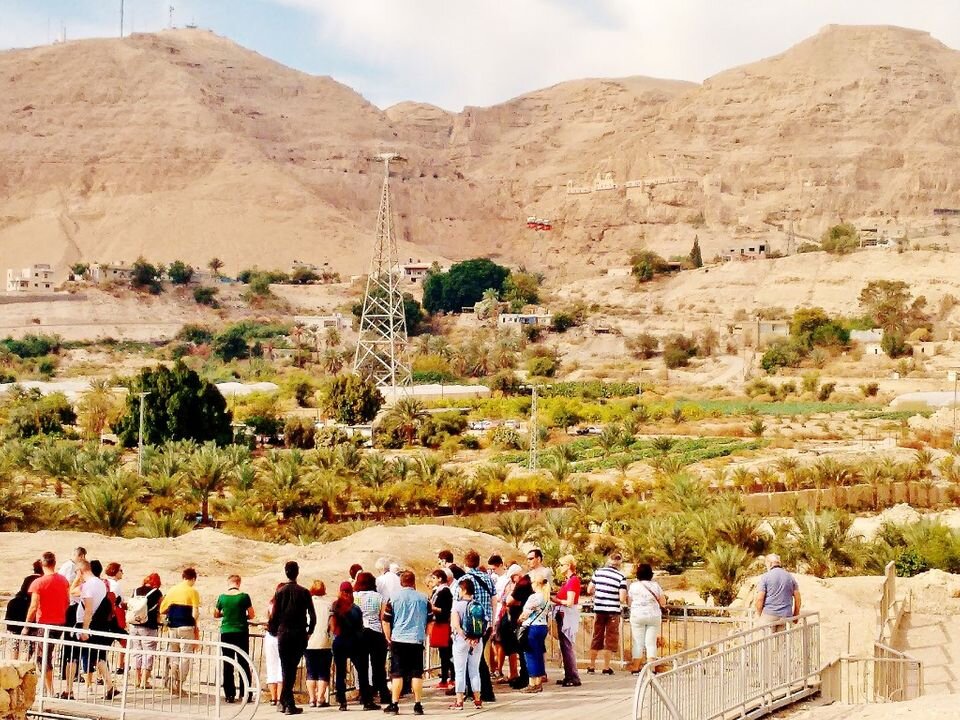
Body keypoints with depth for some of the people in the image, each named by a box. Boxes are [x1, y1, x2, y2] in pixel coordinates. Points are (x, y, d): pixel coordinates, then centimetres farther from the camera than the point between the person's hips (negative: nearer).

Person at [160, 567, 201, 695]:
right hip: (187, 627, -4)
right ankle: (179, 686, -1)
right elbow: (195, 613, -12)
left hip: (172, 627, 4)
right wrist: (196, 627, 4)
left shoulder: (172, 590, 7)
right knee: (185, 656, 2)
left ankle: (172, 684, 11)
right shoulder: (193, 591, -6)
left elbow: (162, 610, 6)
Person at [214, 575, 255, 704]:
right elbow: (251, 615, -3)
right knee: (244, 664, 6)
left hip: (226, 633, 1)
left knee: (228, 665, 7)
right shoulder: (244, 596, -7)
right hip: (241, 633, -1)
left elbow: (216, 614, 11)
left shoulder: (222, 597, -1)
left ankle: (229, 695, 4)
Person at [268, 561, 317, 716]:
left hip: (284, 633, 0)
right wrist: (309, 631, 12)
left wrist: (273, 630, 12)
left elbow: (275, 615, -3)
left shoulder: (280, 592, -2)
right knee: (292, 667, 7)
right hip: (300, 634, 0)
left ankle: (288, 703, 2)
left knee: (286, 669, 5)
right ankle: (284, 702, 6)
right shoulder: (304, 592, -2)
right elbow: (312, 615, -2)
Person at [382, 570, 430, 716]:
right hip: (417, 641, 1)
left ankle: (394, 705, 2)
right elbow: (430, 621, 11)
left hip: (398, 640, -1)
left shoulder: (394, 597, 0)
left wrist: (389, 638, 12)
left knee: (397, 673, 3)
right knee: (416, 673, 4)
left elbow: (386, 621, 0)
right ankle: (418, 705, 2)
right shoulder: (423, 598, 4)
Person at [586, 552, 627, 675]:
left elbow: (589, 590, 5)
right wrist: (625, 601, 7)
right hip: (613, 611, -3)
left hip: (598, 609, 3)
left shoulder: (598, 572, -1)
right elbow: (622, 599, -15)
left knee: (596, 637, 15)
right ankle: (606, 667, 8)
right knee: (611, 639, 8)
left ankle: (591, 666, 20)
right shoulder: (621, 577, -10)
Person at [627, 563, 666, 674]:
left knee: (638, 642, 6)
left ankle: (636, 668, 7)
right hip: (654, 616, 0)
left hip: (637, 616, 0)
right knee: (651, 643, 4)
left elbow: (630, 602, 7)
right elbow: (663, 603, 2)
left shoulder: (633, 586, -3)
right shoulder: (655, 585, -1)